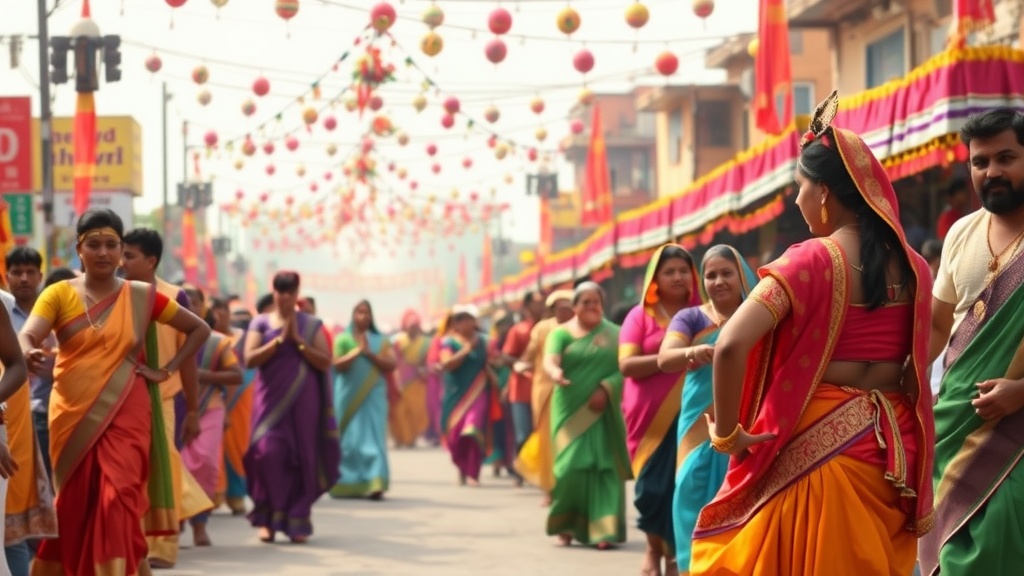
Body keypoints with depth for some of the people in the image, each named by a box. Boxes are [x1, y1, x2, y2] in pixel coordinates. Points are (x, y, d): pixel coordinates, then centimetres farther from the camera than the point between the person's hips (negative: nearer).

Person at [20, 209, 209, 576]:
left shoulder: (141, 297, 4)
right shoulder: (59, 295, 1)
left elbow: (199, 329, 12)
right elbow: (27, 335, -16)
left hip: (124, 416, -1)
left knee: (117, 502, -15)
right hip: (73, 418, 1)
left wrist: (167, 370, 3)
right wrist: (28, 354, -39)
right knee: (74, 507, 8)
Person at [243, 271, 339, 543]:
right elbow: (250, 359, -5)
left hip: (303, 399, 1)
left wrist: (298, 340, -9)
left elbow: (325, 362, 0)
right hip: (271, 398, -1)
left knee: (301, 457, -1)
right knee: (269, 453, -13)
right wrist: (280, 339, -11)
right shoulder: (261, 323, 7)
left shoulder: (311, 324, 8)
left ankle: (297, 522, 6)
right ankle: (268, 520, -2)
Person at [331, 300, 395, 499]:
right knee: (349, 440, 1)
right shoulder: (343, 339, 5)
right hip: (349, 397, -1)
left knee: (373, 438, -8)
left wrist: (369, 353, -9)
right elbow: (338, 364, -7)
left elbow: (390, 365, 1)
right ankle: (347, 485, 8)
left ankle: (374, 484, -15)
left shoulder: (380, 341, 10)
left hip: (373, 397, 1)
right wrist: (357, 351, -15)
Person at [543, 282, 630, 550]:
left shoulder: (614, 334, 9)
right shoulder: (562, 333, 4)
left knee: (604, 467, -6)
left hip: (603, 412, 1)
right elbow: (550, 359, -13)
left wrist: (606, 388, -14)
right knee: (572, 465, -8)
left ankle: (603, 530, -4)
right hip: (571, 410, -1)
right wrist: (554, 371, -37)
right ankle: (565, 526, 10)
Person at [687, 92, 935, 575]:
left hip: (817, 446, -5)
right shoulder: (912, 267, 5)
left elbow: (730, 347, -23)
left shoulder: (810, 262, -13)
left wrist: (727, 434, -13)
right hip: (892, 449, 5)